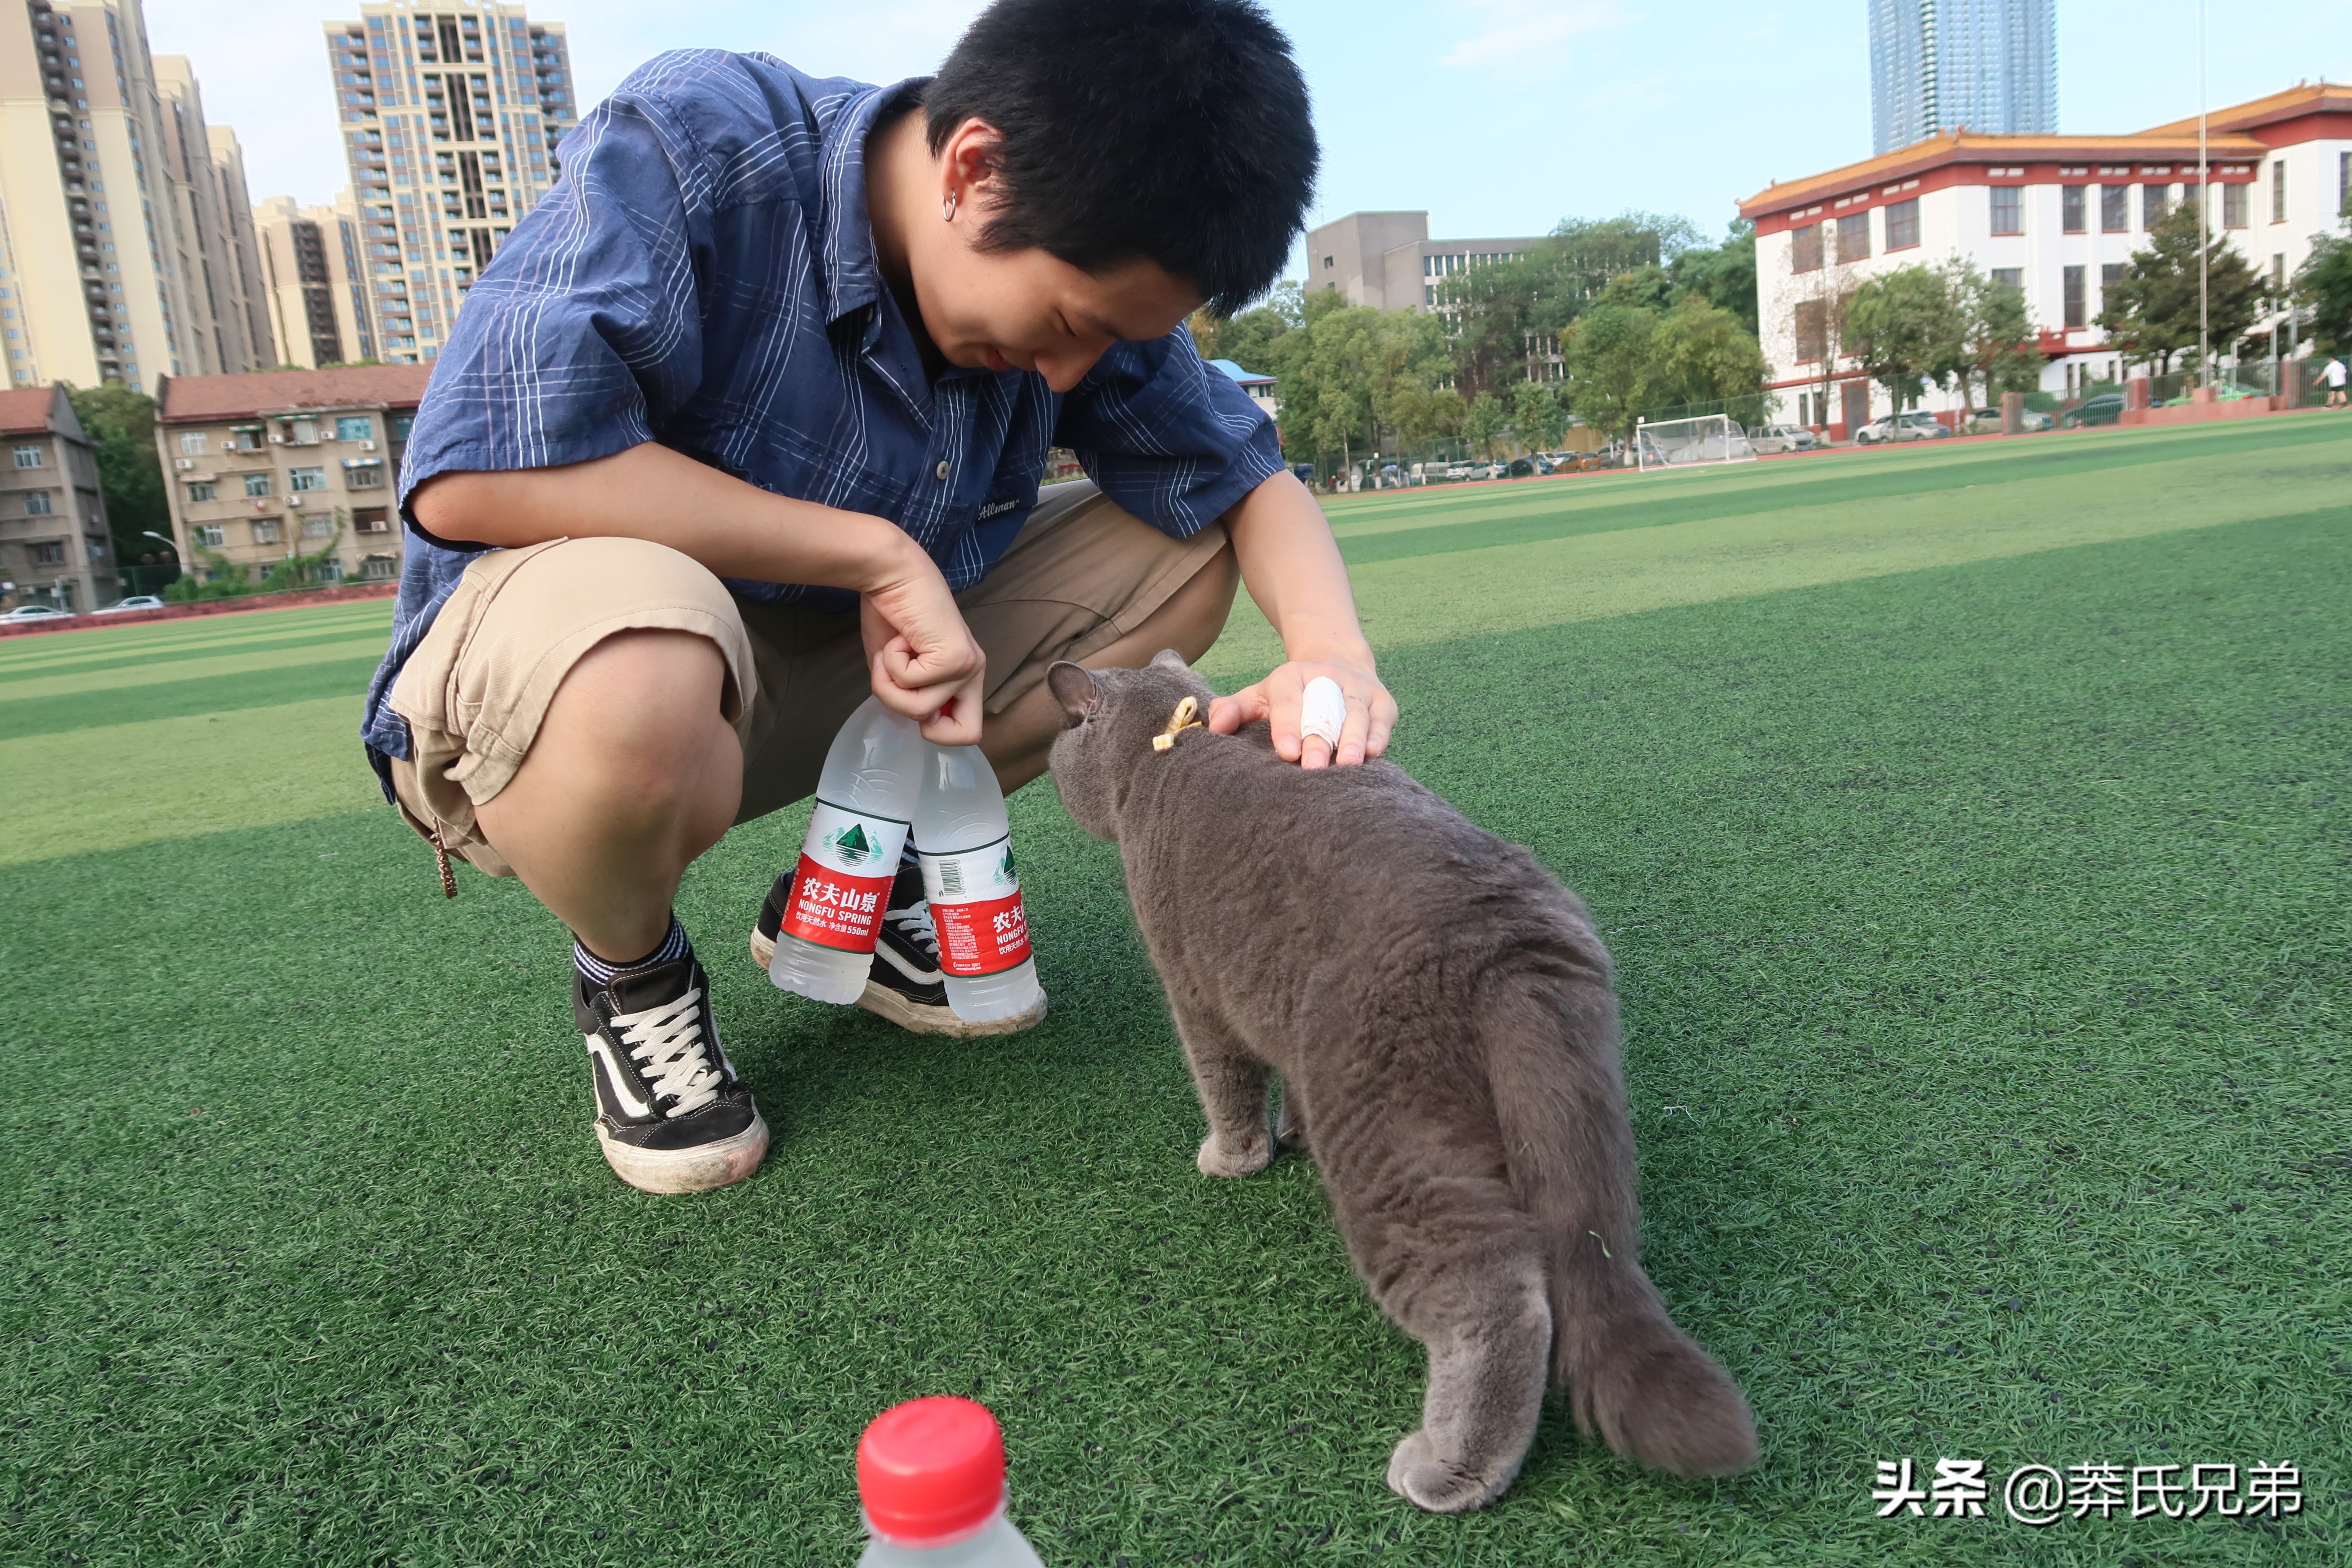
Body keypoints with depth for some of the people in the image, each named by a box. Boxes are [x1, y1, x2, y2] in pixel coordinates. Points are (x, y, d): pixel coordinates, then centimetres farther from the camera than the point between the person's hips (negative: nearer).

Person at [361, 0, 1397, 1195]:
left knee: (1181, 556, -3)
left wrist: (1333, 648, -22)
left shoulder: (1083, 271, -7)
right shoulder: (694, 145, -24)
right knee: (639, 683, -42)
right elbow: (471, 479, -33)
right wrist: (879, 551, -29)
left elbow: (1247, 479, 0)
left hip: (839, 668, 6)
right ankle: (631, 976, -4)